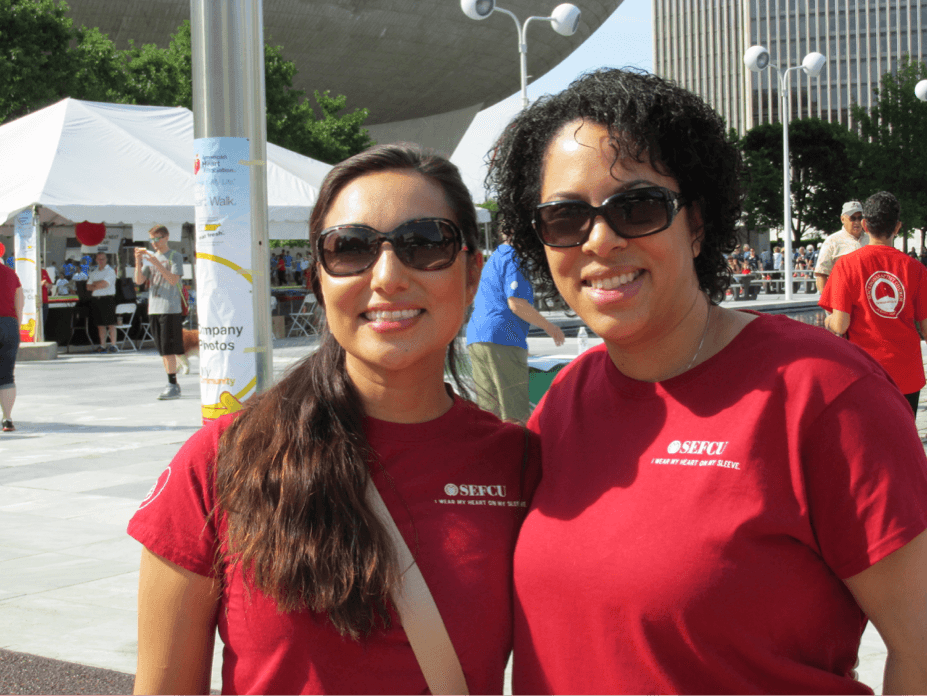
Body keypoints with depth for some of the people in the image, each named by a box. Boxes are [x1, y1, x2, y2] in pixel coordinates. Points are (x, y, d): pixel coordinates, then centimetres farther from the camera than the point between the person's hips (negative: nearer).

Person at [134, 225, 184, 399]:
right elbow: (139, 281, 7)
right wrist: (138, 262, -7)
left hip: (170, 308, -6)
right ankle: (173, 385, 11)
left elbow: (173, 279, -13)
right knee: (162, 350, 7)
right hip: (154, 309, 6)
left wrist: (157, 264, -21)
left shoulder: (175, 257, 0)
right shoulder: (150, 257, 16)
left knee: (168, 349, -11)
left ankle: (173, 385, -10)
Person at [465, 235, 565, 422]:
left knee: (489, 410, 8)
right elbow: (516, 304, -15)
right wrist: (548, 327, -4)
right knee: (516, 414, -9)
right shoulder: (514, 257, -6)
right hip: (502, 338, -9)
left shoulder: (495, 257, 25)